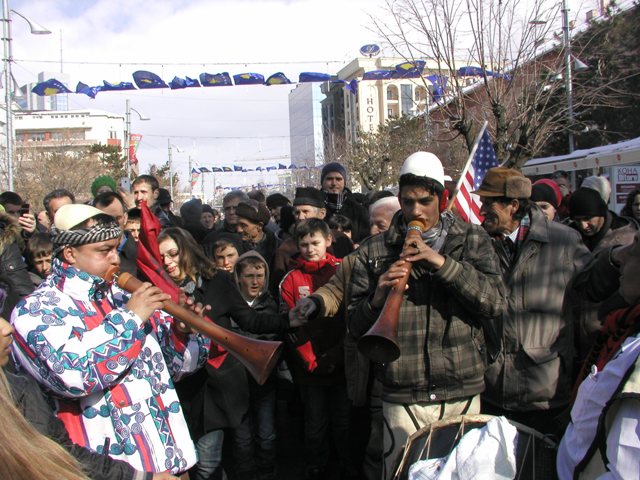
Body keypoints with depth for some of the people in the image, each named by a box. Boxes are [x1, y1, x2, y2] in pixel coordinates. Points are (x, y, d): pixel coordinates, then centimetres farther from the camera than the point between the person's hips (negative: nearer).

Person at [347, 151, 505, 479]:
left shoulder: (473, 240, 5)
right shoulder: (373, 252, 3)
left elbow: (495, 302, -8)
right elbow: (354, 324, 3)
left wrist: (442, 262, -18)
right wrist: (377, 298, -18)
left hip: (463, 393, 1)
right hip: (402, 399, -1)